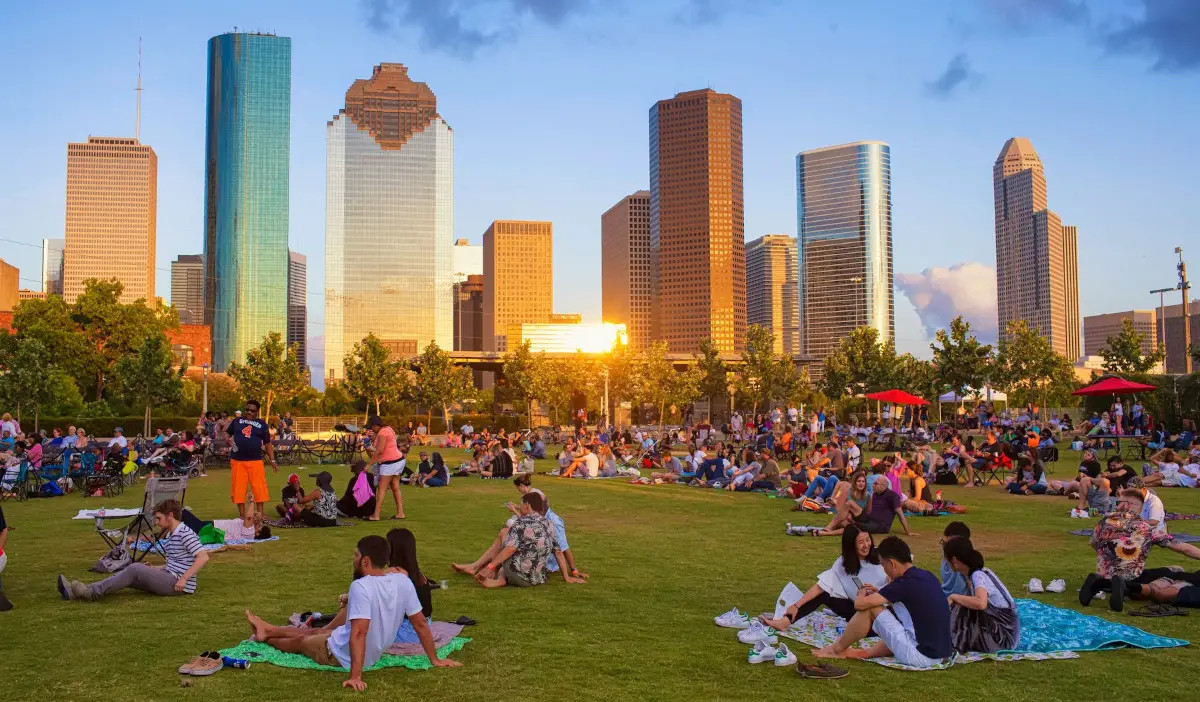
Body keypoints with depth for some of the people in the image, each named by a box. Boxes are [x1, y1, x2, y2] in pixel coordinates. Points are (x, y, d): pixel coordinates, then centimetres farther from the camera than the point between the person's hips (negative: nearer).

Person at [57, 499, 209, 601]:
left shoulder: (185, 533, -12)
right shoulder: (169, 536, 19)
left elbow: (203, 557, -23)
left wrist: (184, 579, -25)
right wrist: (154, 569, 12)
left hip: (179, 586, -9)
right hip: (168, 578, 9)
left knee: (135, 568, -20)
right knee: (127, 574, -2)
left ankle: (92, 592, -18)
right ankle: (75, 593, -10)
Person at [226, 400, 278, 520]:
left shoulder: (262, 424, 8)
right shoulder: (237, 421, 10)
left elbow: (267, 443, 9)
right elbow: (226, 433, 17)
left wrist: (272, 460, 2)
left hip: (255, 461, -1)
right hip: (237, 460, 1)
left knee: (259, 488, -5)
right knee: (239, 488, 4)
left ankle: (260, 514, 4)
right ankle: (242, 515, 14)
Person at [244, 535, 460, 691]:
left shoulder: (361, 586, -32)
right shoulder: (403, 581, -12)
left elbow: (358, 634, -39)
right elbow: (421, 624, -7)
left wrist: (355, 676, -37)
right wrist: (435, 659, 2)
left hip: (342, 654, -6)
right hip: (375, 652, 6)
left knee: (300, 641, 24)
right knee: (313, 632, 28)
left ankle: (266, 636, 54)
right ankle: (268, 630, 51)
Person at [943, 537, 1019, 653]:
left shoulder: (977, 575, -19)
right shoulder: (983, 571, 6)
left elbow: (980, 603, -38)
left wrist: (953, 597, -26)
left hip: (1003, 638, -9)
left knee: (959, 610, -19)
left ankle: (955, 644, -5)